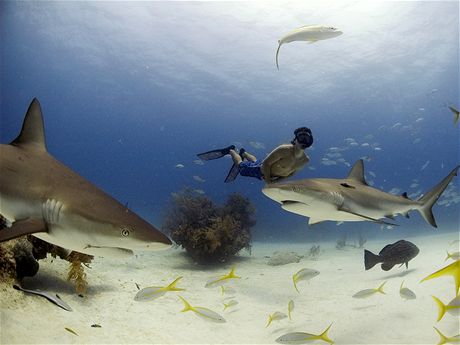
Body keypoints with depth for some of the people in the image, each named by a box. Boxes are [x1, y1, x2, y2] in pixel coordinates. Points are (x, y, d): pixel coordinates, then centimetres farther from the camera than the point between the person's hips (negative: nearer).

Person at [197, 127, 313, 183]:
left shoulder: (305, 160, -21)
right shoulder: (285, 150, -41)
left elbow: (292, 172, -2)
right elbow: (266, 163, -33)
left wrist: (278, 179, -14)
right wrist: (268, 181, -30)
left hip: (272, 176, 6)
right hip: (261, 170, -6)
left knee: (255, 161, 37)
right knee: (240, 165, 18)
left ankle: (243, 153, 63)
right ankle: (231, 150, 43)